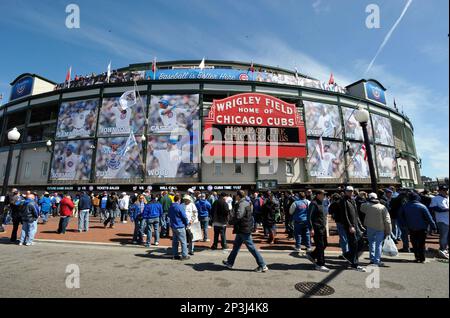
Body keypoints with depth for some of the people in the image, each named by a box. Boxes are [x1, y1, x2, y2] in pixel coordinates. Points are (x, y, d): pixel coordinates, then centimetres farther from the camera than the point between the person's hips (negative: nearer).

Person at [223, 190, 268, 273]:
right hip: (242, 229, 11)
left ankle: (263, 266, 8)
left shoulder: (241, 204, -21)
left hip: (244, 229, -10)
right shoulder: (246, 203, 10)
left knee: (251, 247, -2)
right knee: (236, 246, 19)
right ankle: (230, 263, 32)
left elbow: (238, 216, -33)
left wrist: (231, 222, -14)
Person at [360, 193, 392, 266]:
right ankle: (377, 261, 5)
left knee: (371, 243, 17)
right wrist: (388, 231, 1)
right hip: (380, 228, -1)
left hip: (370, 227, 1)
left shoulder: (366, 206, -6)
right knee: (378, 244, 5)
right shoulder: (382, 207, -5)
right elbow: (387, 220, -4)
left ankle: (372, 259, 21)